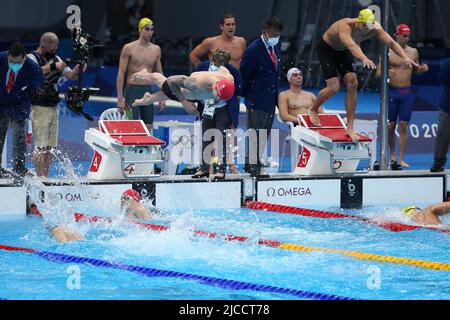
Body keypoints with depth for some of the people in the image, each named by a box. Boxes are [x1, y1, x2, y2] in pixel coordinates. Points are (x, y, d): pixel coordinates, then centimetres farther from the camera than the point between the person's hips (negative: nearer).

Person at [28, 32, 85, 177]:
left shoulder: (56, 59, 15)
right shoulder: (32, 57, -5)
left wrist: (78, 68, -8)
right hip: (39, 107, -7)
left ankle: (45, 177, 11)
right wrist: (53, 67, -32)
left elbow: (71, 75, 13)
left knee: (51, 146, 6)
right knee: (40, 146, -11)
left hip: (53, 107, 7)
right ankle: (39, 178, -11)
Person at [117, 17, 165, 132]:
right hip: (132, 90, -5)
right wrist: (120, 99, -11)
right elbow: (121, 74, -5)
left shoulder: (156, 49, 9)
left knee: (148, 128, 4)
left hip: (148, 91, 5)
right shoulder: (129, 48, -4)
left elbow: (159, 74, 15)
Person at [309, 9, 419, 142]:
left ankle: (350, 128, -5)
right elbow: (351, 45, -59)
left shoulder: (375, 28, -24)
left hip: (343, 51, 5)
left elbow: (391, 42, -32)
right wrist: (364, 58, -77)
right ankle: (313, 110, 16)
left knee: (352, 84, -10)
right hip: (326, 48, -5)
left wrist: (405, 57, -49)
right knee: (334, 87, -15)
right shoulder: (345, 26, -41)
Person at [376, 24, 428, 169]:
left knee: (403, 126, -2)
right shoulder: (388, 51, -2)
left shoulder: (413, 52, 7)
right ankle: (392, 155, 22)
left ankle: (401, 159, -1)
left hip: (407, 93, 2)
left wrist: (423, 69, -4)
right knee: (391, 126, 4)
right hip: (391, 91, -1)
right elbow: (378, 73, -2)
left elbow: (417, 71, 19)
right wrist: (385, 73, -24)